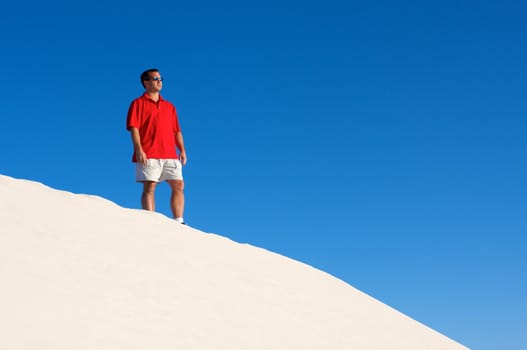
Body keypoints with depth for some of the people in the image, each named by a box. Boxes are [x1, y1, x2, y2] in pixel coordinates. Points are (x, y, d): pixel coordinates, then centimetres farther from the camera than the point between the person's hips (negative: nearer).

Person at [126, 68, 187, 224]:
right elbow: (134, 128, -3)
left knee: (178, 186, -4)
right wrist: (139, 150, -15)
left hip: (170, 155, 5)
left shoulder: (169, 106, 24)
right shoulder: (138, 103, 8)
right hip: (148, 155, -5)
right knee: (149, 188, -9)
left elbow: (177, 130, 21)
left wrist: (182, 150, 8)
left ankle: (179, 222, -2)